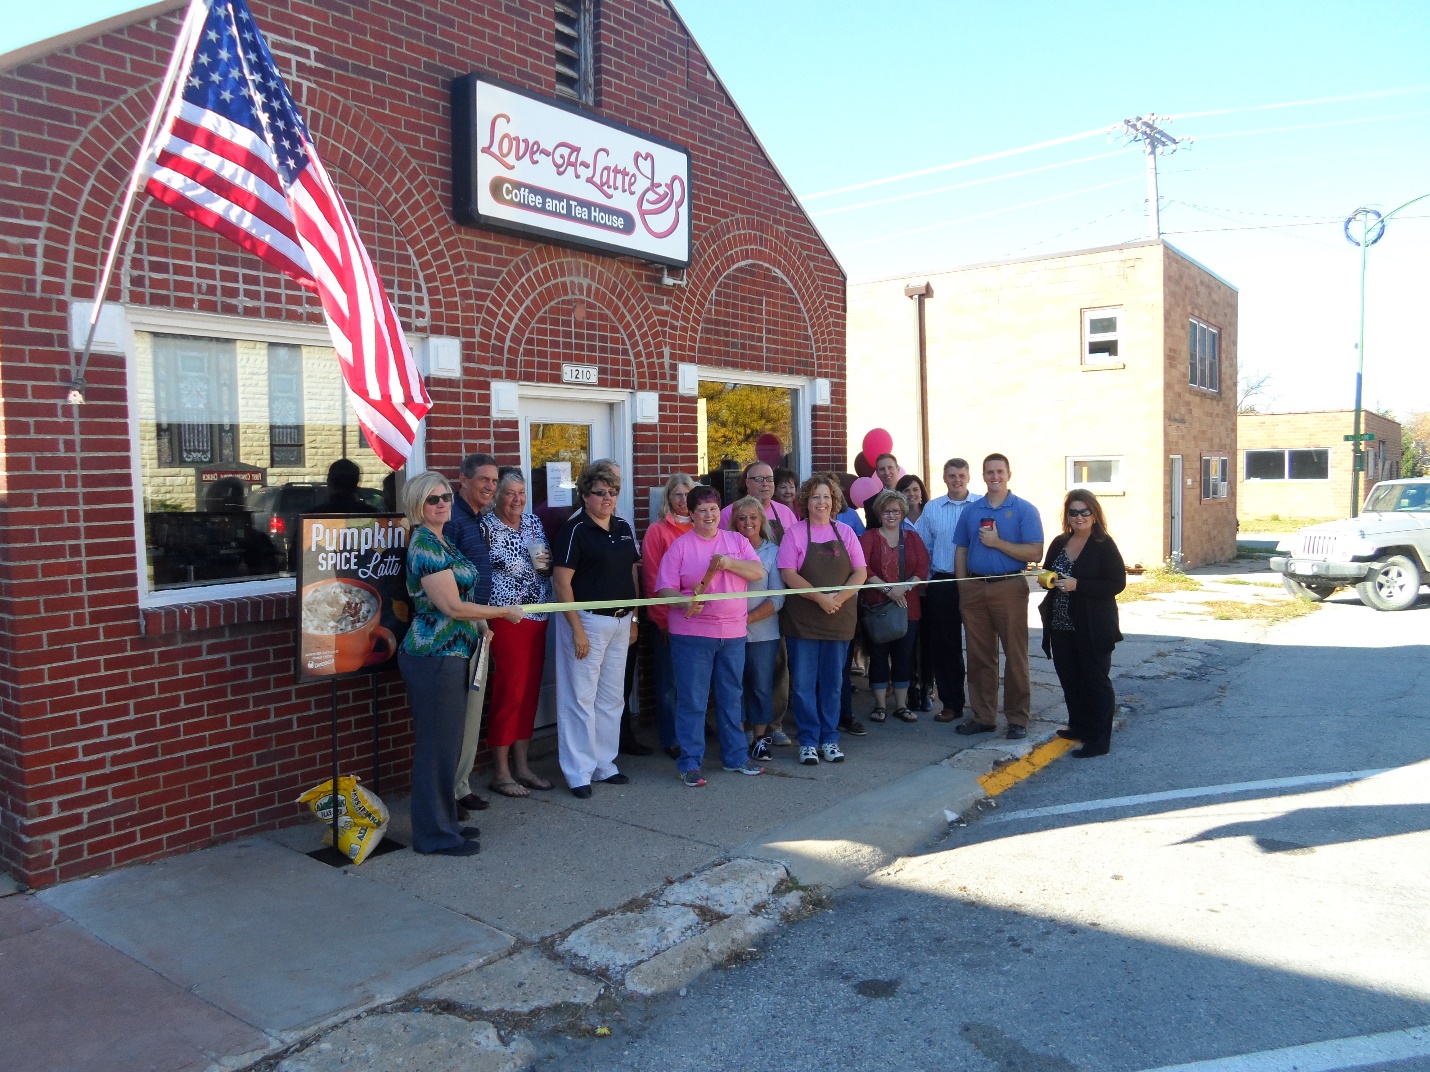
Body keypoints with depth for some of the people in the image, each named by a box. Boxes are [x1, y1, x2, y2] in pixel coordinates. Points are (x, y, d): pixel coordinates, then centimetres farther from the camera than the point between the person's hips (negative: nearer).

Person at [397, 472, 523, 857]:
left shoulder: (440, 542, 13)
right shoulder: (425, 546, -17)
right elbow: (452, 606, -19)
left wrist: (478, 626, 17)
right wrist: (504, 612, -9)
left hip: (449, 654, 10)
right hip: (435, 656, -10)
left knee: (446, 744, 17)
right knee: (437, 745, 0)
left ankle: (444, 822, 28)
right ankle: (435, 835, 11)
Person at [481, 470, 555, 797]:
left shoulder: (533, 521, 11)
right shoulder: (486, 526, -8)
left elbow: (549, 562, 21)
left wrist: (546, 563, -2)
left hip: (537, 618, 7)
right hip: (505, 620, -7)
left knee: (530, 691, 11)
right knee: (509, 692, -4)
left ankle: (521, 764, 23)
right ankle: (501, 773, 9)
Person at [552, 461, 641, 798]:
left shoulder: (623, 528, 9)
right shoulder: (575, 530, -11)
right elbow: (562, 582, -14)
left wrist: (633, 619, 11)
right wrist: (577, 629, -17)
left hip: (620, 622, 7)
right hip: (587, 621, -7)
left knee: (612, 697, 14)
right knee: (581, 698, 0)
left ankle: (604, 764, 26)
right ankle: (579, 773, 9)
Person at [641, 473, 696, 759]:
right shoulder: (657, 531, -3)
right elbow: (651, 579, -4)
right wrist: (664, 619, -8)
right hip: (668, 621, -3)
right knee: (669, 681, 5)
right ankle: (671, 741, 16)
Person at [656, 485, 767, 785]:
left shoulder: (737, 541, 8)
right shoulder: (680, 546, -1)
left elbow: (759, 572, -3)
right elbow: (665, 588, -6)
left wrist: (729, 563, -18)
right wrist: (685, 601, -26)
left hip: (733, 633, 4)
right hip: (692, 634, -3)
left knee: (732, 698, 14)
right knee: (692, 701, 0)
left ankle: (735, 756, 27)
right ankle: (689, 763, 10)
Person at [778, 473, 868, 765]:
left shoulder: (845, 532, 7)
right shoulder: (795, 533, -1)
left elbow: (860, 572, 3)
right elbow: (789, 574, -10)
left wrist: (839, 597, -13)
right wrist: (820, 598, -19)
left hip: (840, 618, 3)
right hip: (802, 619, -3)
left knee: (832, 682, 9)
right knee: (803, 684, 1)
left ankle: (830, 739, 19)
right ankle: (808, 741, 11)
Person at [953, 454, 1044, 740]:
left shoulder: (1025, 510, -1)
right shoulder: (970, 511, 11)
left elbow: (1035, 553, -10)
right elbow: (960, 551, 13)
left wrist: (997, 542, -15)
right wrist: (963, 589, 6)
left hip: (1009, 588, -4)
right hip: (975, 588, 4)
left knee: (1015, 656, 0)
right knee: (979, 656, 9)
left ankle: (1018, 719, 10)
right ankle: (983, 716, 19)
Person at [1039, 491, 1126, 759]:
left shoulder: (1104, 545, -9)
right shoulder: (1059, 543, 9)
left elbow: (1117, 584, -14)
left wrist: (1077, 585, -22)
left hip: (1093, 628, -6)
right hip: (1062, 626, 6)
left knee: (1096, 681, 0)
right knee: (1069, 678, 13)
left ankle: (1099, 739, 5)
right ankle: (1079, 726, 29)